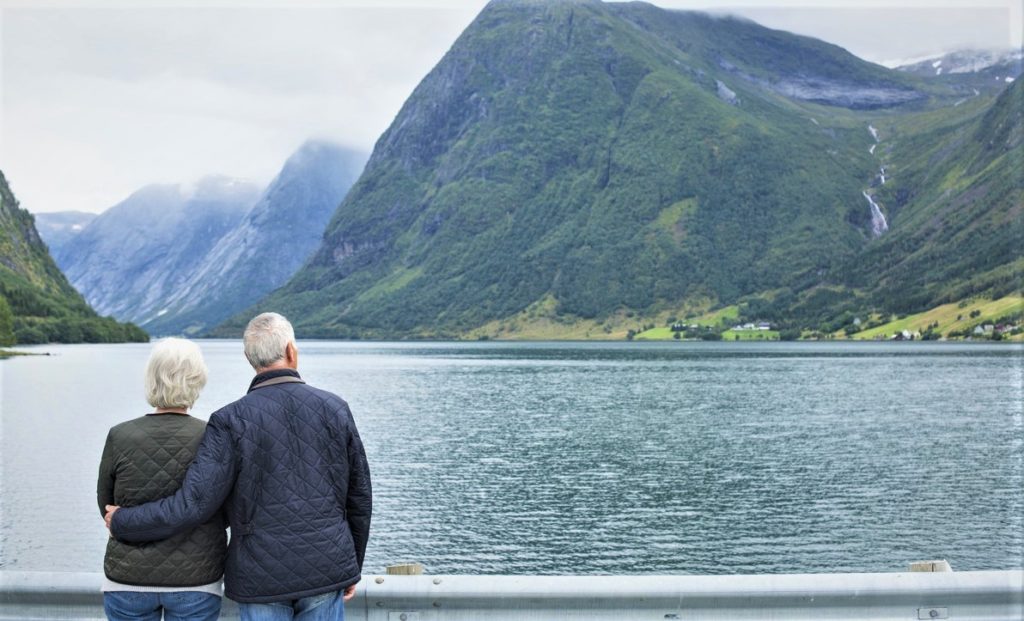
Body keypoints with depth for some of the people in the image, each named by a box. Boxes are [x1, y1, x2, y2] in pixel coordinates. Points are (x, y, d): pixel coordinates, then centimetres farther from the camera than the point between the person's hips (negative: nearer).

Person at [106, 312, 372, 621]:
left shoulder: (231, 421, -10)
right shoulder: (335, 409, -3)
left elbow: (192, 505, -15)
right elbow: (358, 497, 3)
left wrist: (122, 522, 2)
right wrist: (353, 565, 16)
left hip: (262, 576, -1)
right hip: (325, 569, 2)